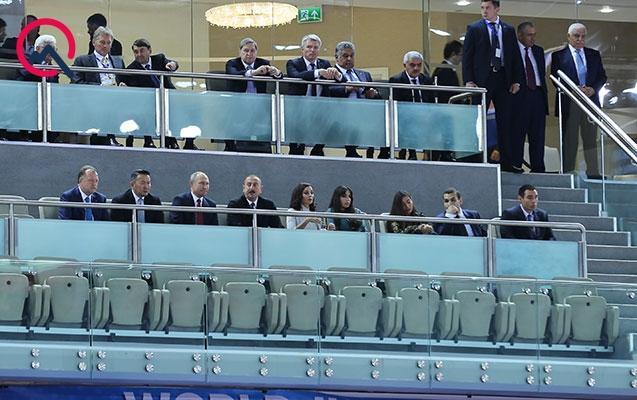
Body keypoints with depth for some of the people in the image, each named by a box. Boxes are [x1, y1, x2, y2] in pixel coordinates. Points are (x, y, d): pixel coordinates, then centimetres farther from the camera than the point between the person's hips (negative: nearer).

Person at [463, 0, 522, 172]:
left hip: (503, 79, 3)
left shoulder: (508, 30, 11)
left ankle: (506, 162, 6)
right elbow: (467, 55, -1)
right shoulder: (474, 28, 3)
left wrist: (516, 80, 2)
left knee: (504, 121, 3)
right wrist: (469, 80, -10)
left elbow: (514, 56, 11)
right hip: (482, 79, -3)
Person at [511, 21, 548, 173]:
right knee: (517, 132, -5)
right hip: (519, 95, -6)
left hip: (537, 94, 6)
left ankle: (537, 166, 5)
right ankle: (515, 165, -3)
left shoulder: (538, 51, 18)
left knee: (538, 133, 4)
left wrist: (544, 95, 14)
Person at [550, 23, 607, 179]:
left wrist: (593, 89, -9)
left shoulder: (594, 55, 13)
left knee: (591, 139, 5)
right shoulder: (559, 56, 1)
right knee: (570, 140, 0)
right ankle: (568, 173, 2)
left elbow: (602, 76, 11)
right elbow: (556, 79, -6)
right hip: (569, 104, -3)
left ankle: (593, 172, 8)